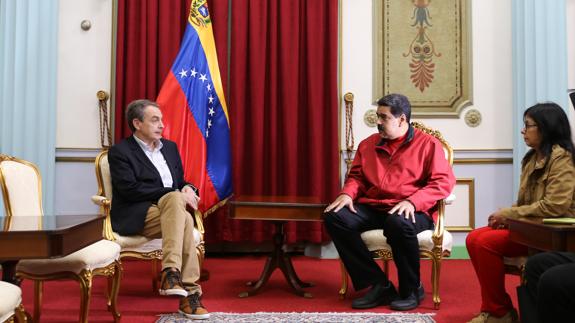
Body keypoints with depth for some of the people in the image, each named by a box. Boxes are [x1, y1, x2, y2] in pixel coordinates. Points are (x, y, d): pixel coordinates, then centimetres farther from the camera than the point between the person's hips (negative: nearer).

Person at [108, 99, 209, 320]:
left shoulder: (170, 147, 18)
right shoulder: (120, 152, -2)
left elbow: (180, 181, 21)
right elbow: (130, 189, -15)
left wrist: (187, 188, -6)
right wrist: (174, 193, -19)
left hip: (169, 211, 5)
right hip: (135, 217, -5)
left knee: (177, 198, -31)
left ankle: (172, 273, -33)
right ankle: (190, 293, -35)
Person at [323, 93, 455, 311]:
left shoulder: (428, 144, 2)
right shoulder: (368, 144, 17)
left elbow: (443, 182, -6)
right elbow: (356, 176, 22)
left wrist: (413, 201, -21)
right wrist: (348, 193, -2)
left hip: (412, 211, -5)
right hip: (372, 208, 5)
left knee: (398, 223, -41)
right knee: (335, 217, -22)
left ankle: (411, 290, -13)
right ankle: (379, 285, -16)